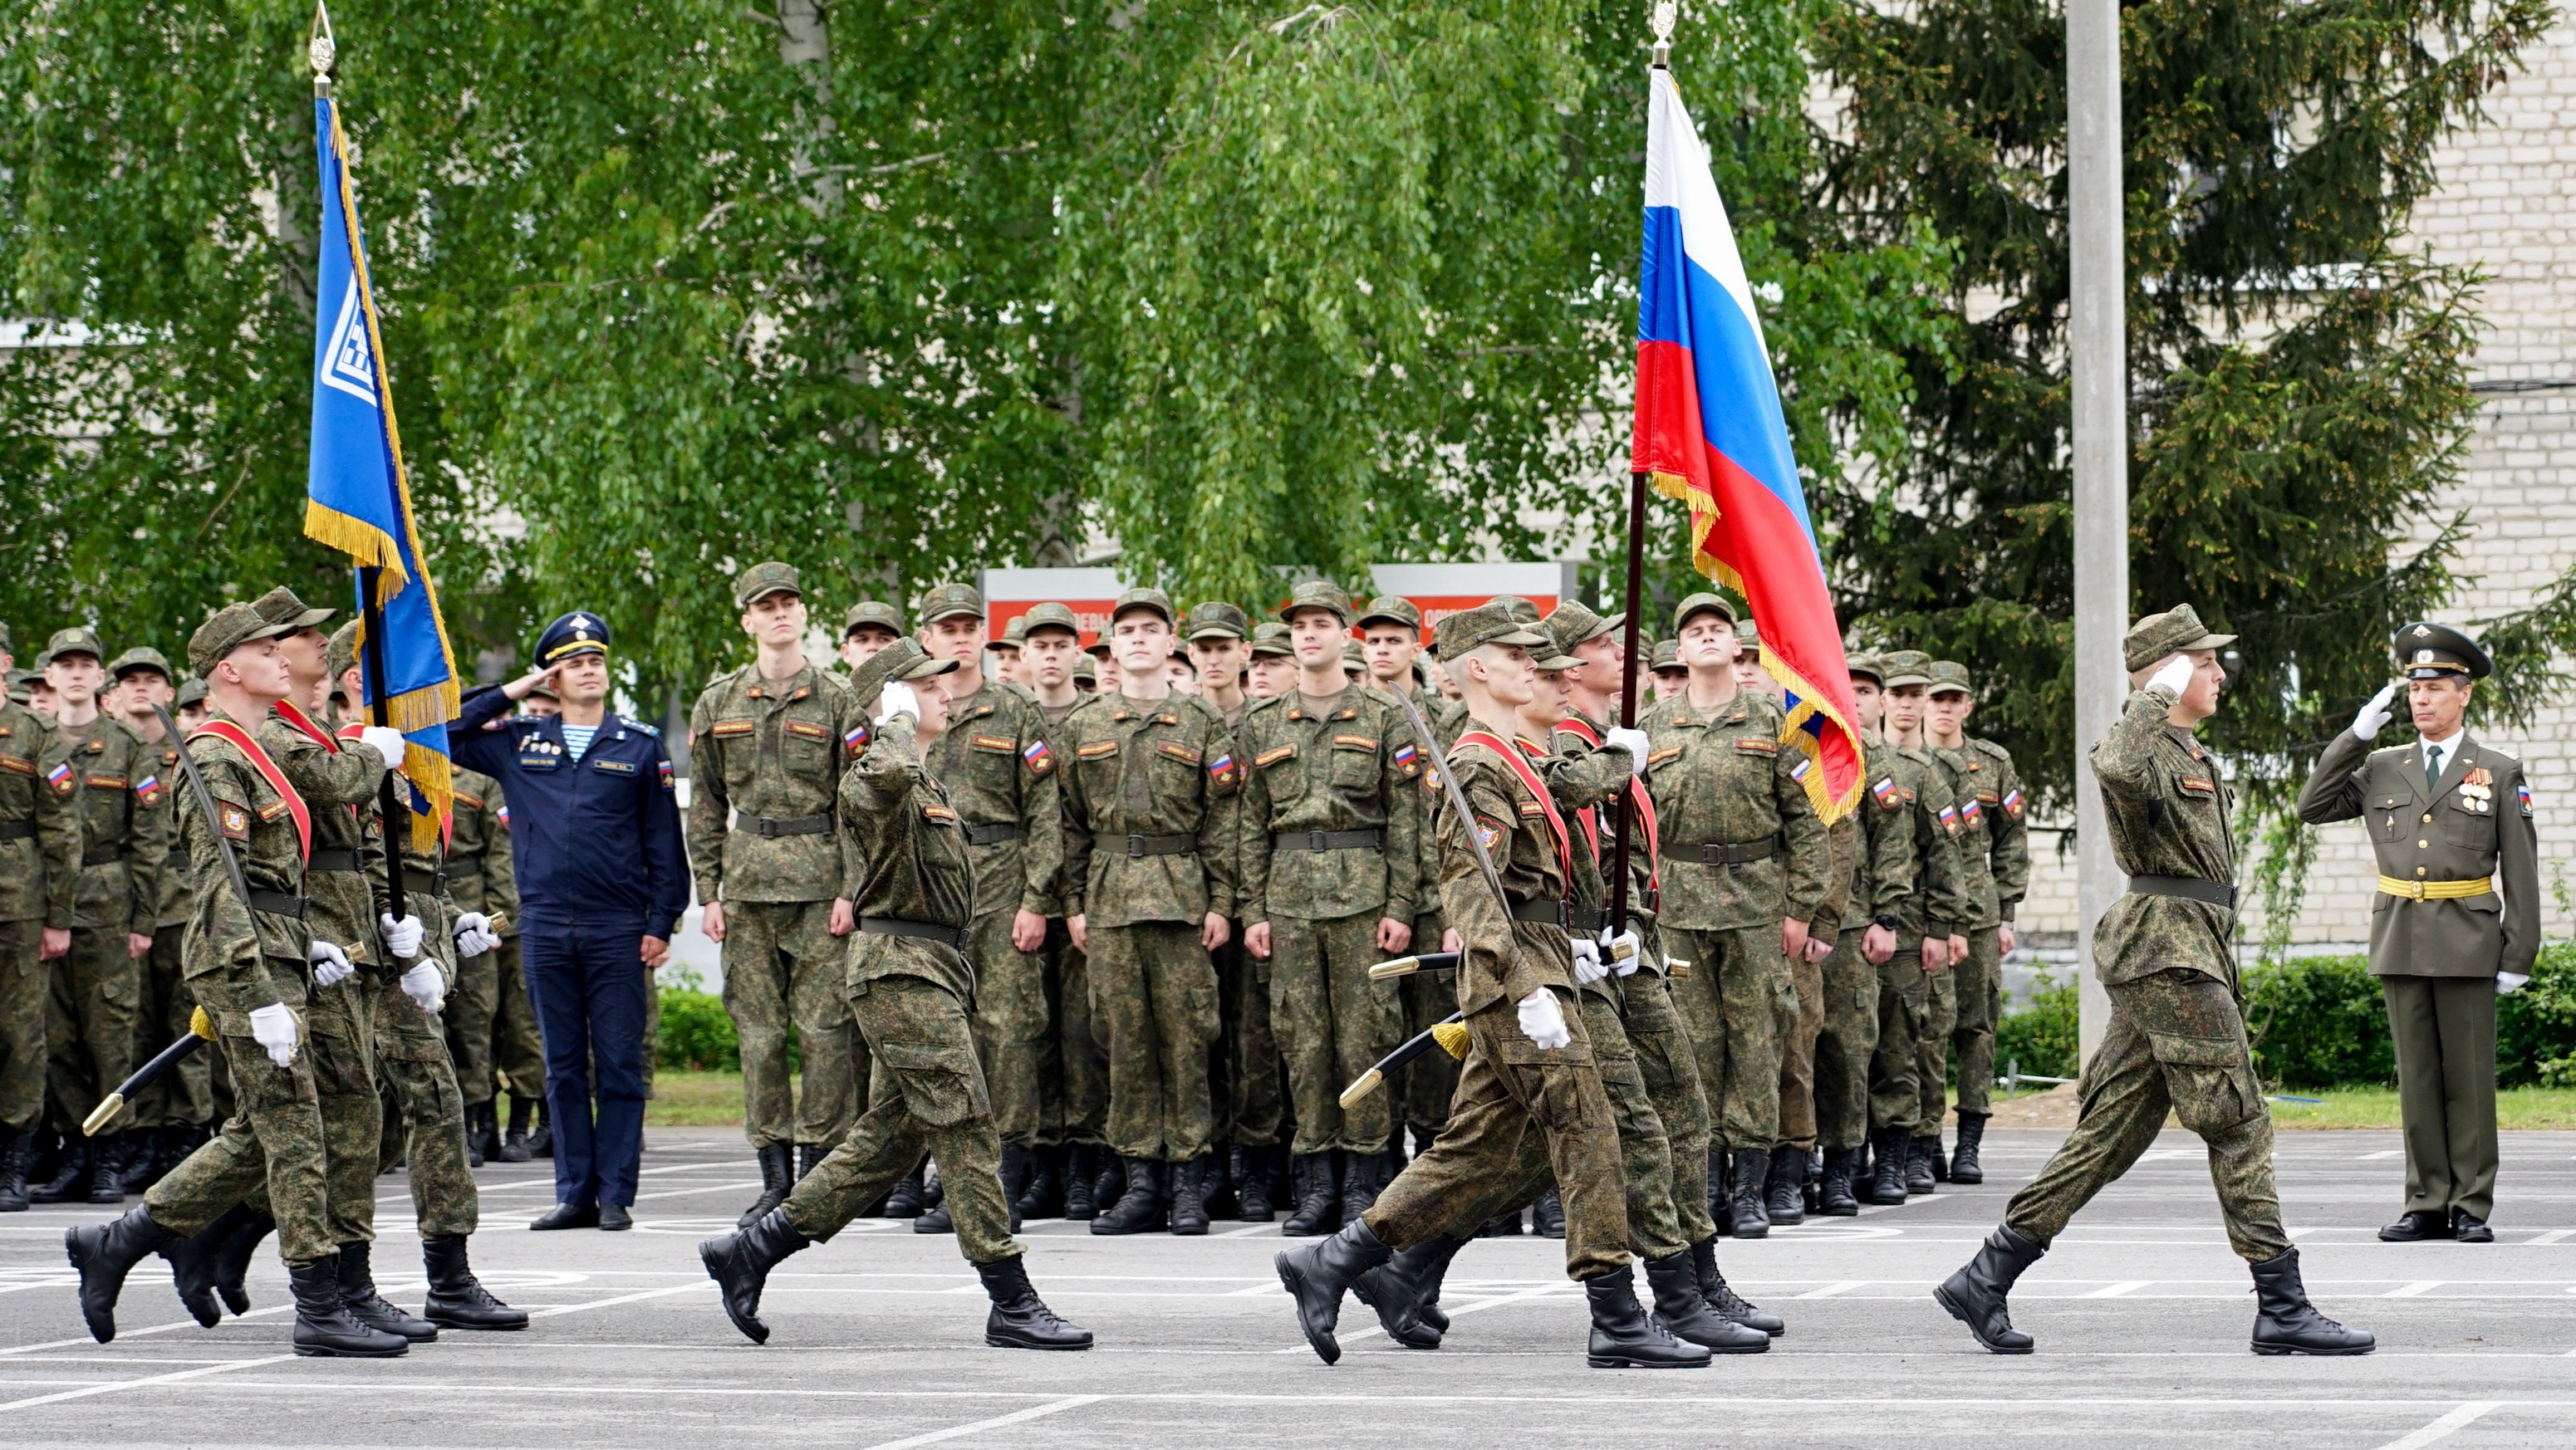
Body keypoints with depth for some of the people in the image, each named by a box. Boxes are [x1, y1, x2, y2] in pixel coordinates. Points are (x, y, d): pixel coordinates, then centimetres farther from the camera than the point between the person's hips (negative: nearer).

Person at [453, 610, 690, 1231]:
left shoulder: (641, 747, 6)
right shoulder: (518, 743, 10)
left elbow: (664, 842, 6)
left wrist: (661, 923, -2)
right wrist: (509, 694, 6)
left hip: (618, 928, -2)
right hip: (545, 925, 2)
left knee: (619, 1064, -2)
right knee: (563, 1066, 6)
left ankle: (616, 1195, 1)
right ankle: (575, 1193, 10)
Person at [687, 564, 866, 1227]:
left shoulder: (837, 702, 2)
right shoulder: (718, 704, 10)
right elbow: (706, 806, 13)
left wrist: (852, 890, -7)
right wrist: (708, 892, 6)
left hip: (821, 882, -3)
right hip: (747, 884, 3)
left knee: (825, 1027, -5)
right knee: (758, 1030, 3)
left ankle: (819, 1166, 0)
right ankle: (774, 1172, 8)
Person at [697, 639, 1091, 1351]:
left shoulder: (926, 784, 21)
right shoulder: (873, 779, -13)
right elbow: (889, 775, -37)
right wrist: (899, 722, -22)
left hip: (934, 970, 10)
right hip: (900, 967, -10)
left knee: (891, 1138, 11)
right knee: (967, 1132, -9)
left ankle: (750, 1250, 16)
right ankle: (1012, 1304, -8)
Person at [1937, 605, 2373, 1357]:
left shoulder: (2191, 753, 21)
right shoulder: (2148, 749, -12)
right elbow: (2118, 768, -39)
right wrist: (2155, 698, -24)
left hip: (2192, 949, 10)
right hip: (2168, 949, -10)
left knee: (2112, 1130, 8)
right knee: (2238, 1122, -8)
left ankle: (1986, 1280, 9)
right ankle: (2283, 1309, -5)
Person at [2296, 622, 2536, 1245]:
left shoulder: (2500, 772, 3)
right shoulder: (2382, 769, 11)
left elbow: (2521, 870, 1)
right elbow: (2314, 808, 6)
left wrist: (2518, 955, -5)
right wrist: (2356, 736, 0)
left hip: (2467, 944, -3)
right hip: (2400, 942, 3)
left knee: (2469, 1077, 0)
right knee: (2417, 1077, 5)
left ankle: (2472, 1207, 5)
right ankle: (2427, 1204, 10)